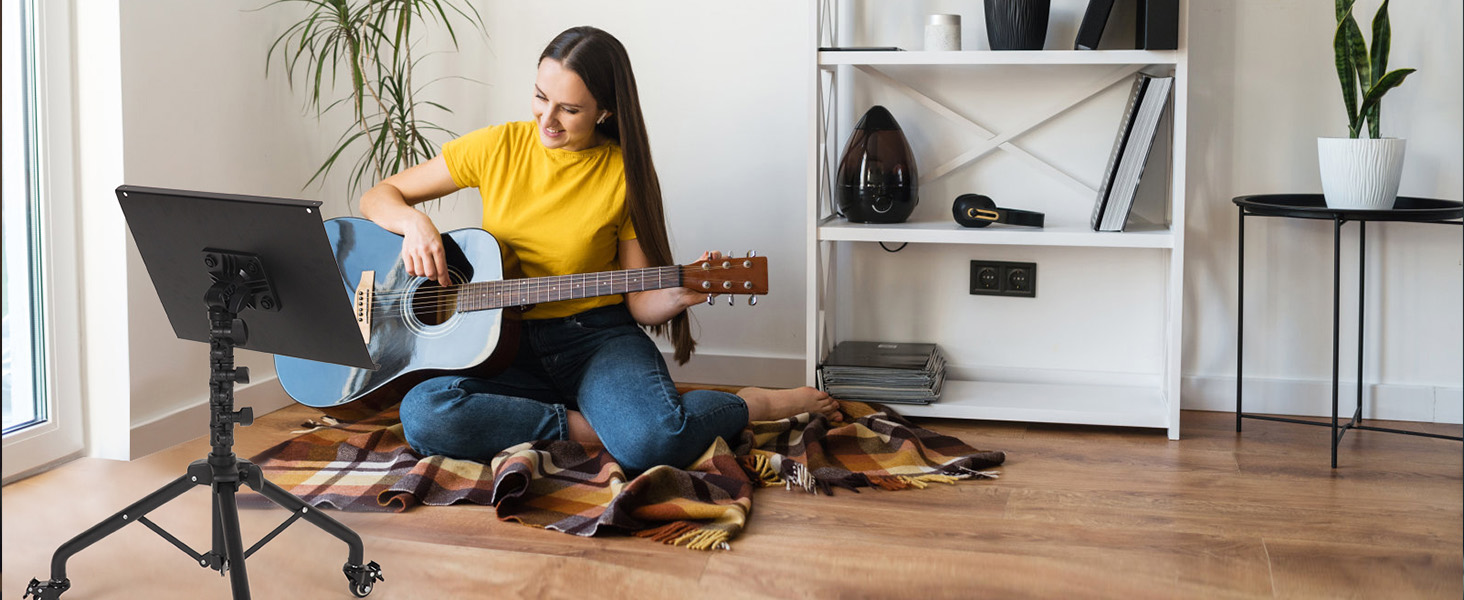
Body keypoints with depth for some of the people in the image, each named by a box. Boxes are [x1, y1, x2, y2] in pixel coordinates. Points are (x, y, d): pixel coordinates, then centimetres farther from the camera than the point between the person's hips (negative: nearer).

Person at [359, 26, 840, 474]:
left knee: (653, 441, -35)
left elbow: (639, 301, 0)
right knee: (422, 414, -31)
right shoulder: (498, 147, 0)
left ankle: (757, 404, -3)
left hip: (599, 339, -2)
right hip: (507, 344, 2)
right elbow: (378, 196, 6)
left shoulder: (627, 174, -3)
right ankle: (585, 426, -17)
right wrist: (414, 223, -17)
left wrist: (680, 293, -23)